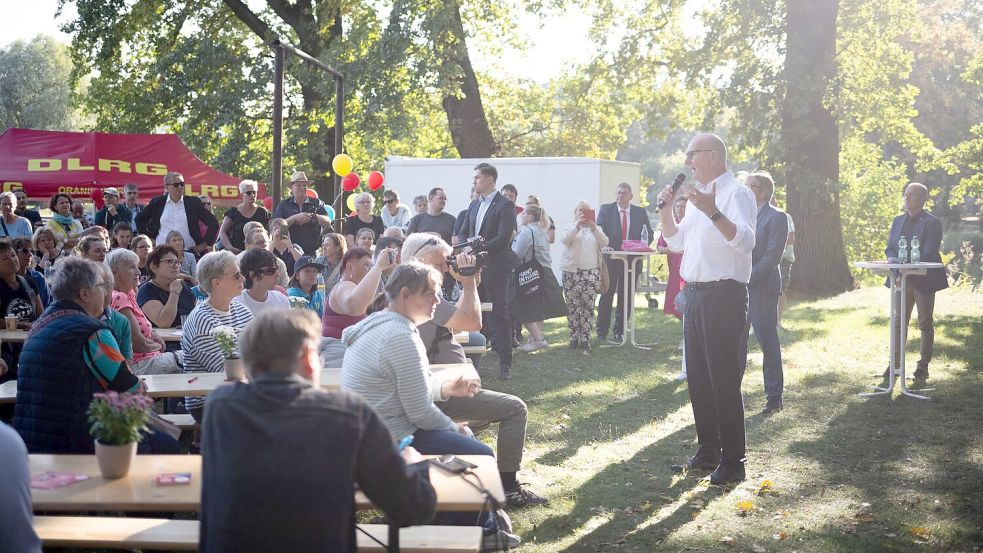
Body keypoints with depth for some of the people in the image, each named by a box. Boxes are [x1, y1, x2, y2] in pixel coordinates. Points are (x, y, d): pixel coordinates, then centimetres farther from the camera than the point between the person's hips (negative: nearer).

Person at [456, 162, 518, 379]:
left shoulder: (505, 205, -7)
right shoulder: (474, 205, 17)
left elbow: (503, 238, -16)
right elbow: (462, 233, 18)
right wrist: (467, 245, -4)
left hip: (495, 268, -7)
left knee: (499, 314, -3)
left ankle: (505, 363, 2)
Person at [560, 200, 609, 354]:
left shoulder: (596, 229, 17)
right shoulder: (569, 227, 13)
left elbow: (604, 242, -1)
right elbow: (564, 240, -8)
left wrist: (594, 229, -18)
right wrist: (577, 226, -21)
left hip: (591, 272, 1)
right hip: (572, 271, -1)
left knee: (588, 307, -5)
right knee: (572, 306, -2)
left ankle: (585, 339, -3)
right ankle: (574, 337, 7)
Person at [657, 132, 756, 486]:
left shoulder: (735, 194, -11)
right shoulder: (696, 197, 16)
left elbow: (745, 242, -26)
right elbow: (676, 243, 22)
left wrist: (713, 212, -37)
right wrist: (666, 210, 7)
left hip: (724, 296, -9)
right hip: (695, 294, 9)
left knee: (724, 381, -5)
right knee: (698, 378, 14)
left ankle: (732, 462, 3)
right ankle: (707, 450, 27)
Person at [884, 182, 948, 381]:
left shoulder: (932, 222, -8)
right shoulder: (898, 221, 12)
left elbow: (928, 253, -15)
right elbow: (889, 247, 11)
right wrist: (893, 258, -12)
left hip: (923, 279, -5)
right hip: (902, 278, 6)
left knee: (925, 323, 3)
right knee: (899, 322, 7)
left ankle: (923, 366, 9)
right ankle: (895, 363, 14)